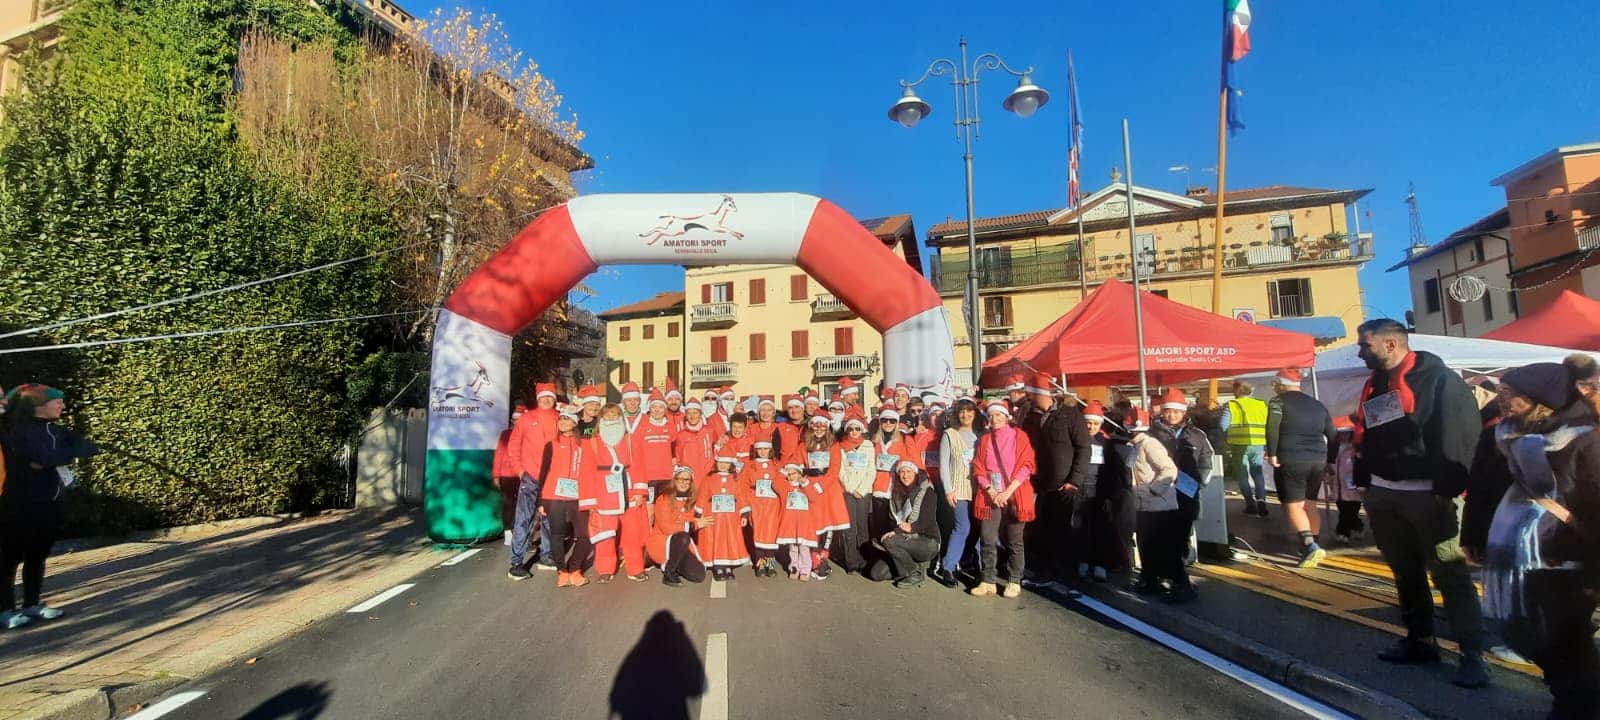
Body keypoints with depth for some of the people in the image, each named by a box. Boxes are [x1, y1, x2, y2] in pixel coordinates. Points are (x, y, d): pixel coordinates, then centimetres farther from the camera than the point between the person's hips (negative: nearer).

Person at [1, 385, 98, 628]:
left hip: (52, 504, 7)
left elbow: (90, 447, -2)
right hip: (22, 506, -7)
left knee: (38, 555, 13)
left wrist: (53, 457, -15)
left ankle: (32, 604, 22)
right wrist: (72, 451, -10)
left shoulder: (54, 429, 10)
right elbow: (45, 457, -26)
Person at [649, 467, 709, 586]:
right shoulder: (664, 499, -13)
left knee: (699, 575, -14)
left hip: (682, 546, 5)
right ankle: (668, 574, -17)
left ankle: (674, 565, 14)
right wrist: (692, 525, -23)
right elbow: (665, 527, -20)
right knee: (683, 537, -36)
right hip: (660, 543, -5)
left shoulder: (691, 501, 3)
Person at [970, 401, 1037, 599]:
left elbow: (1025, 466, -5)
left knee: (1014, 541, 3)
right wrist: (991, 491, -8)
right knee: (988, 540, 0)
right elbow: (978, 468, 8)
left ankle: (1014, 582, 14)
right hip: (990, 496, 3)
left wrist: (1007, 492, -12)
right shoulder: (984, 439, 12)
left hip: (1014, 496, -3)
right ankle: (988, 581, 8)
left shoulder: (1019, 436, 2)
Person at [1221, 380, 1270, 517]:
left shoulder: (1231, 405, -3)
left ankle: (1251, 504, 5)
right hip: (1258, 445, 3)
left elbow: (1222, 426, -11)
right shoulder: (1261, 405, 11)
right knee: (1258, 474, 14)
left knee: (1242, 475, 8)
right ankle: (1261, 501, -1)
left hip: (1240, 444, -3)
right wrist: (1268, 448, 16)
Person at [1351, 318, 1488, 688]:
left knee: (1450, 575, -2)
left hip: (1426, 495, -7)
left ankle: (1473, 655, 6)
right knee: (1405, 573, 16)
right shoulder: (1375, 385, 13)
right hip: (1382, 495, 8)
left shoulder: (1437, 377, -9)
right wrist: (1364, 483, 12)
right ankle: (1420, 640, 28)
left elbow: (1460, 433, -15)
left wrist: (1448, 488, -19)